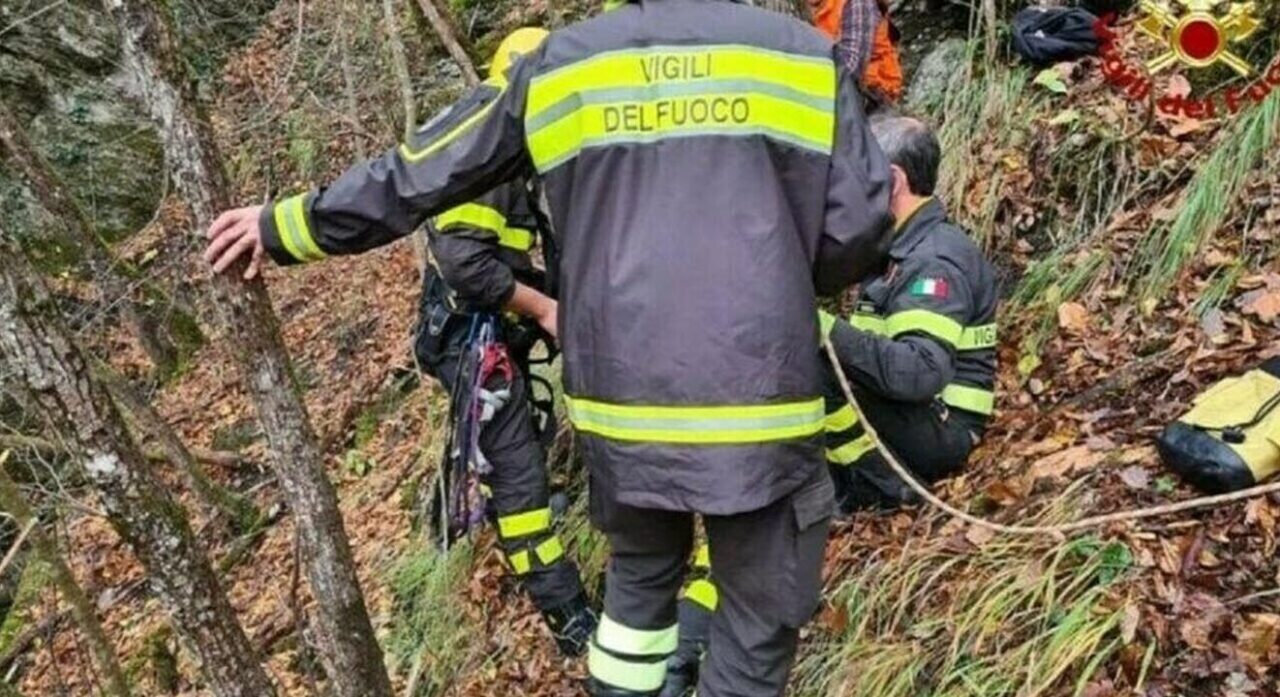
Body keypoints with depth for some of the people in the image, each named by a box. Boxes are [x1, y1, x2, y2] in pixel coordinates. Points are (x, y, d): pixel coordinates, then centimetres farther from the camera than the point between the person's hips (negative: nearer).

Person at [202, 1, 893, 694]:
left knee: (642, 571, 28)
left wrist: (284, 224, 25)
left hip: (620, 403, 3)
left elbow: (419, 173, 11)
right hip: (754, 406, -2)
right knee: (758, 621, 13)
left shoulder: (557, 66, 5)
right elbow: (856, 233, -1)